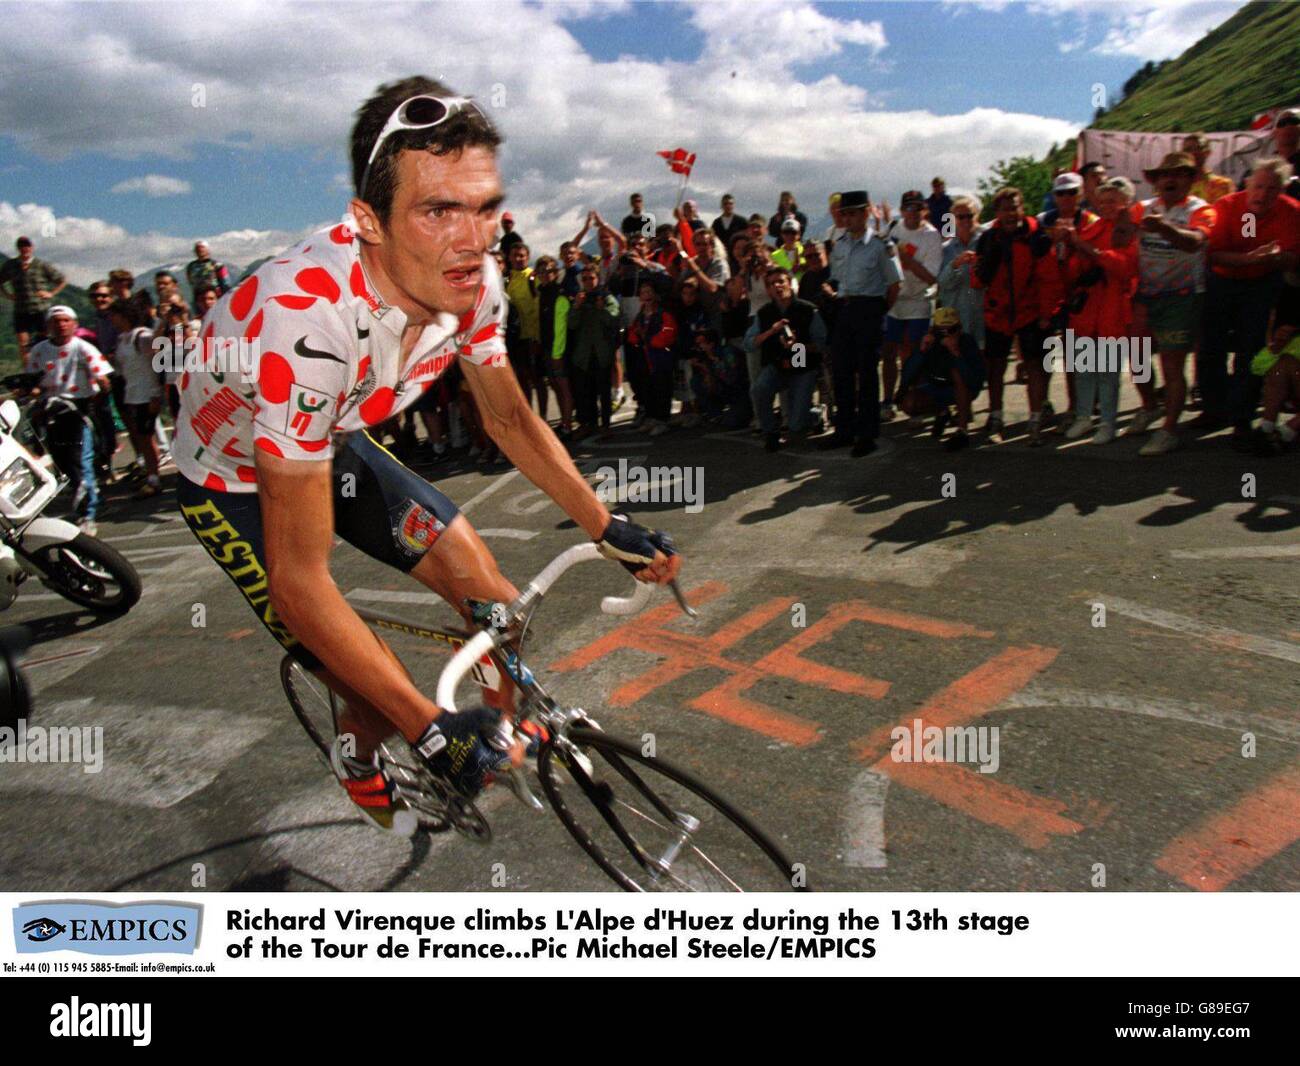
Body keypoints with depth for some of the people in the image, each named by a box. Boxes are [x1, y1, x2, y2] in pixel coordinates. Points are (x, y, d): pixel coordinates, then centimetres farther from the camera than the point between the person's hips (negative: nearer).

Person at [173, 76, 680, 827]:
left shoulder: (470, 279, -22)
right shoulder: (308, 322, -41)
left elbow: (509, 418, -1)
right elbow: (299, 581, -36)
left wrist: (608, 528, -7)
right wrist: (432, 729, -36)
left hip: (334, 444, 5)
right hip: (237, 480, -5)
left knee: (499, 611, -4)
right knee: (384, 707, -12)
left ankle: (520, 752, 24)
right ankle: (366, 778, 24)